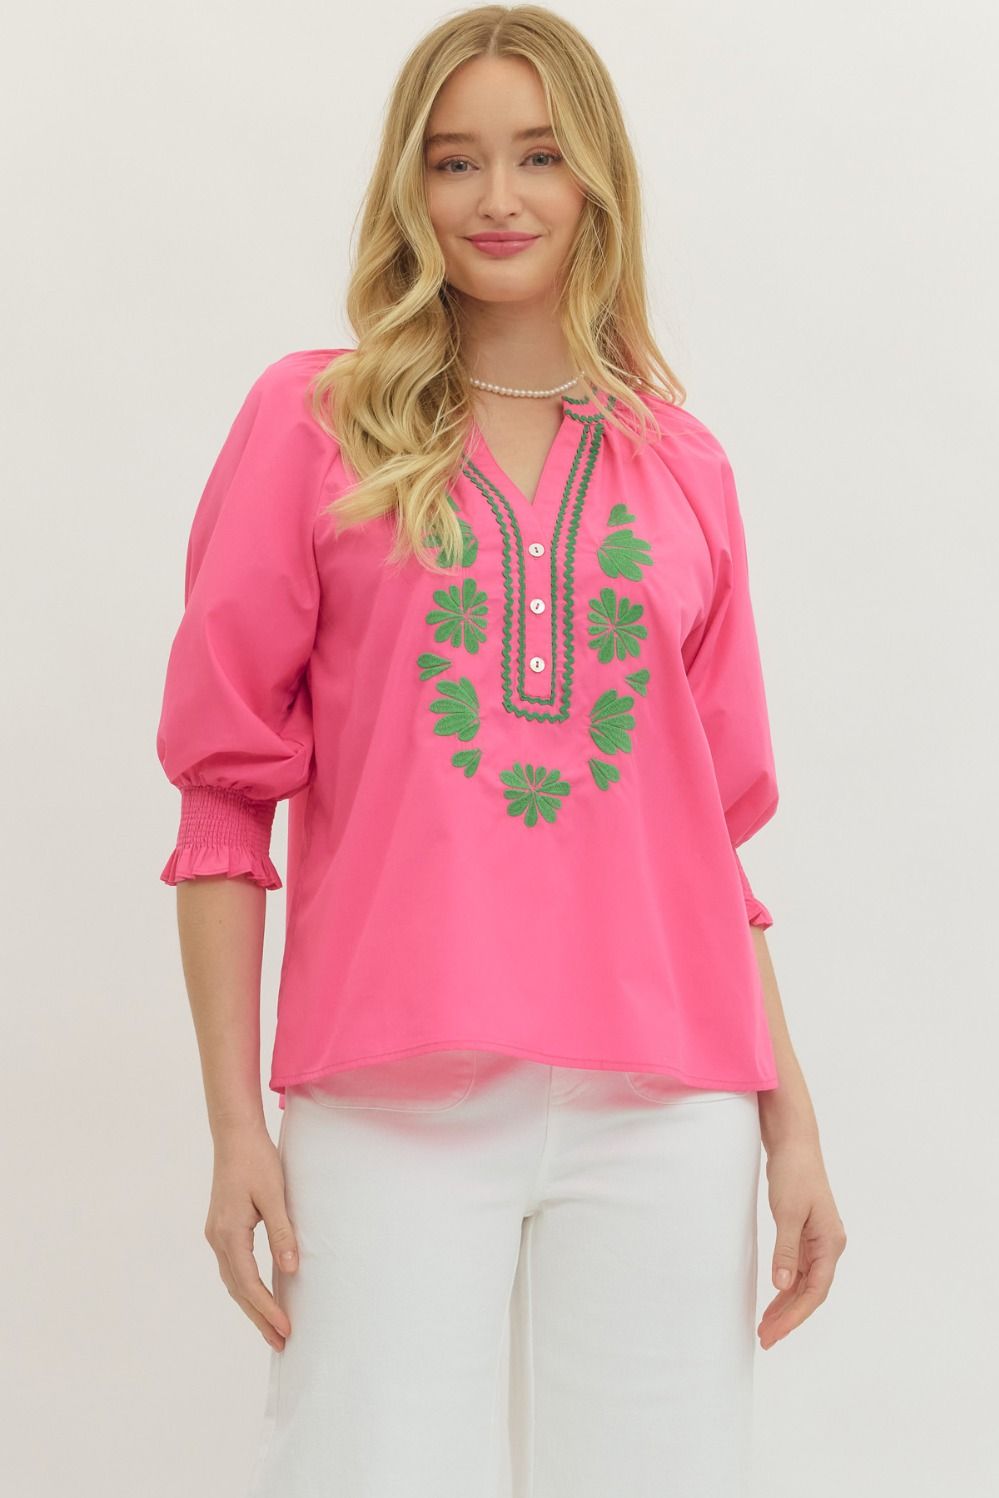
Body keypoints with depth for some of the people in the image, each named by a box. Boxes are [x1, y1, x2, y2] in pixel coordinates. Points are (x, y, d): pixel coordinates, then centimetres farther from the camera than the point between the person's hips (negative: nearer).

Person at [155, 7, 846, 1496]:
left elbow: (719, 834, 15)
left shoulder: (684, 467, 13)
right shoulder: (313, 423, 6)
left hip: (661, 1108, 2)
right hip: (390, 1102, -2)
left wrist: (791, 1125, 9)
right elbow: (228, 794, 3)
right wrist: (234, 1122, -2)